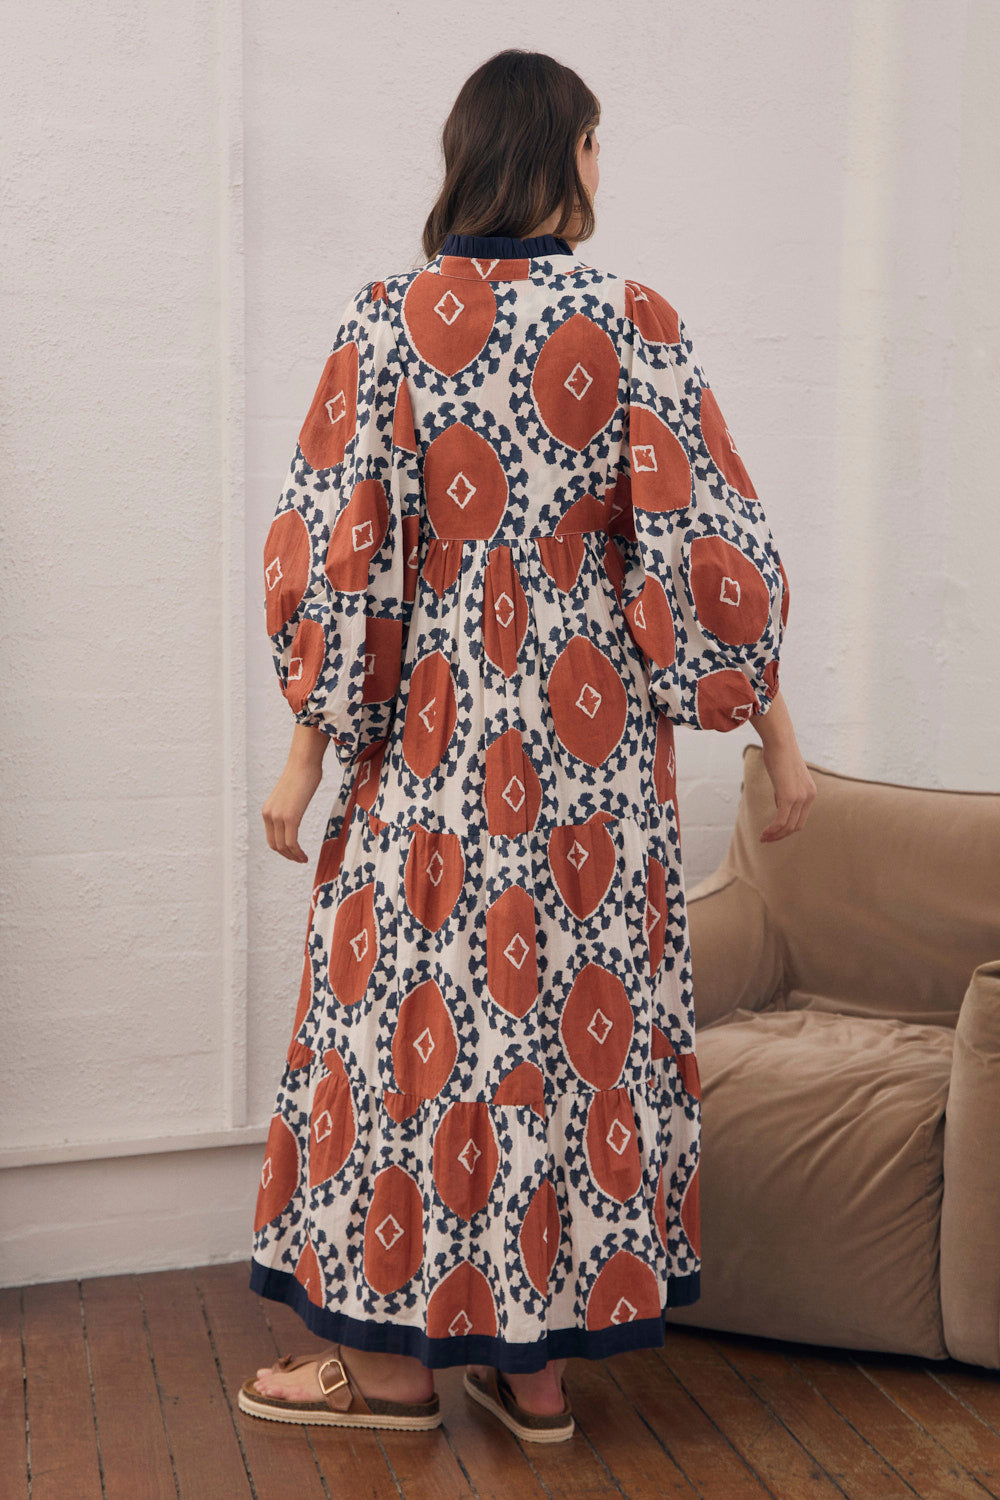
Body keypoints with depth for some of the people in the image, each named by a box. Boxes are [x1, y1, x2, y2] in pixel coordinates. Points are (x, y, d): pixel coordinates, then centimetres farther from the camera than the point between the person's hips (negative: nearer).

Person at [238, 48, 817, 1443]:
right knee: (579, 1017, 11)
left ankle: (394, 1352, 23)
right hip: (594, 752, 1)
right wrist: (778, 739, 3)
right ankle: (541, 1358, 23)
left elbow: (331, 552, -6)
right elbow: (711, 555, -5)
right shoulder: (636, 324, -3)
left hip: (434, 752, 0)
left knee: (415, 1018, 10)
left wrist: (309, 746, 1)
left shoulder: (388, 321, -3)